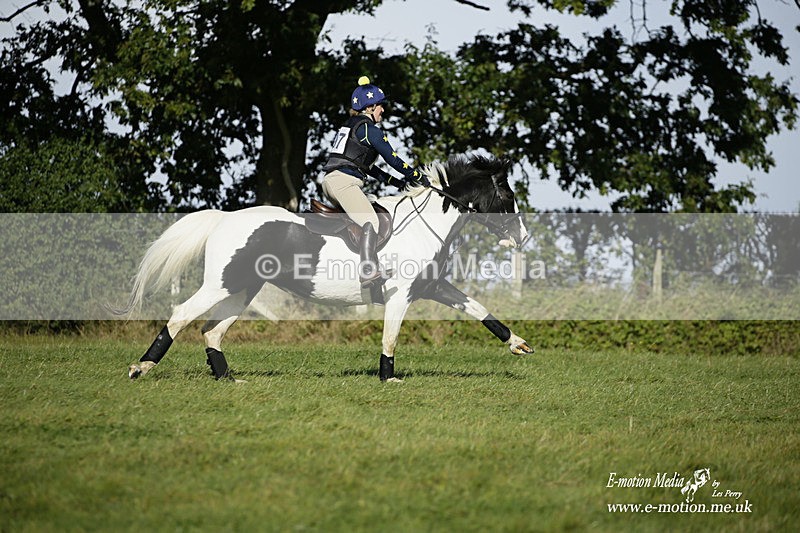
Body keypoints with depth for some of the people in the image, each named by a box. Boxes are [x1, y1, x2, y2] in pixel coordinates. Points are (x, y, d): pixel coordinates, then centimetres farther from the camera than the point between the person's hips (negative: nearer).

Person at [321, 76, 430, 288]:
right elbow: (392, 158, -3)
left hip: (329, 182, 10)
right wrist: (418, 176, 9)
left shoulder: (349, 126, 26)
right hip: (344, 181, -10)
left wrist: (393, 181, 30)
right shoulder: (369, 129, -3)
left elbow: (366, 165, 32)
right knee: (371, 222, -20)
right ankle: (368, 273, -37)